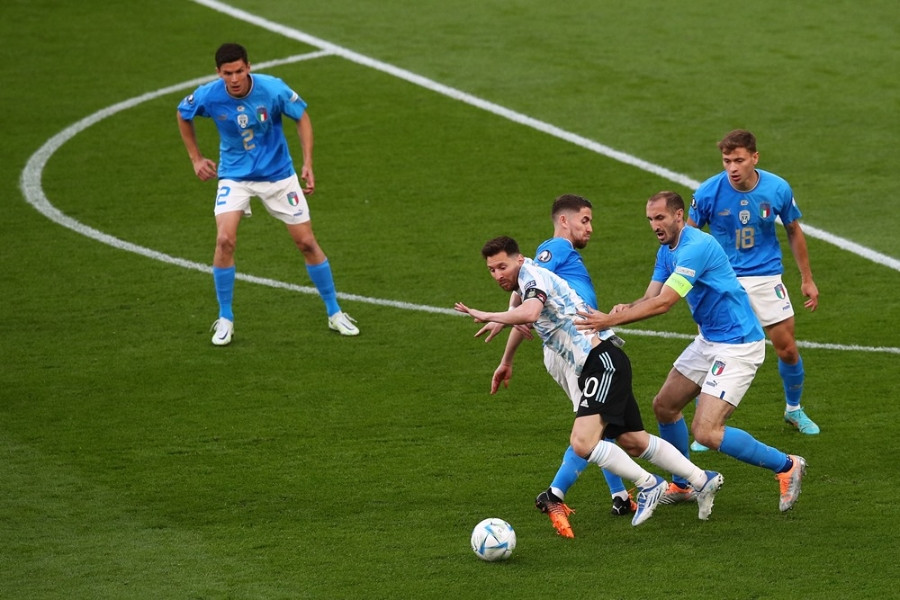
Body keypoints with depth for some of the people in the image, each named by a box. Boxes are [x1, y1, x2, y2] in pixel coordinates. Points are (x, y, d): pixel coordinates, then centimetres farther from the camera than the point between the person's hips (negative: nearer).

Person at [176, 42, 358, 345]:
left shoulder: (273, 89, -21)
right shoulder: (209, 96, -18)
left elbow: (302, 117, -4)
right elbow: (183, 115, 6)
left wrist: (308, 164, -11)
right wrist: (196, 158, 5)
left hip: (278, 174, 0)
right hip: (234, 176, 0)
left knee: (306, 242, 2)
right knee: (225, 240, -20)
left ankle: (334, 313, 20)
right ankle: (225, 320, -4)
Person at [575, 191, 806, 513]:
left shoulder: (696, 247, -23)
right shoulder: (667, 252, 8)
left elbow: (663, 303, -28)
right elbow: (650, 297, 3)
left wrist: (612, 320, -30)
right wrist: (624, 309, -20)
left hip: (738, 345, -10)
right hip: (708, 340, 10)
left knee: (706, 431, -16)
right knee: (664, 406, 16)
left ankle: (786, 466, -1)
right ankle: (683, 485, 34)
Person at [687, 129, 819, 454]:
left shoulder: (778, 189, -9)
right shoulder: (708, 192, -13)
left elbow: (794, 232, 7)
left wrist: (807, 279, 11)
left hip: (765, 276, 2)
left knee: (787, 348, 5)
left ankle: (794, 409, 32)